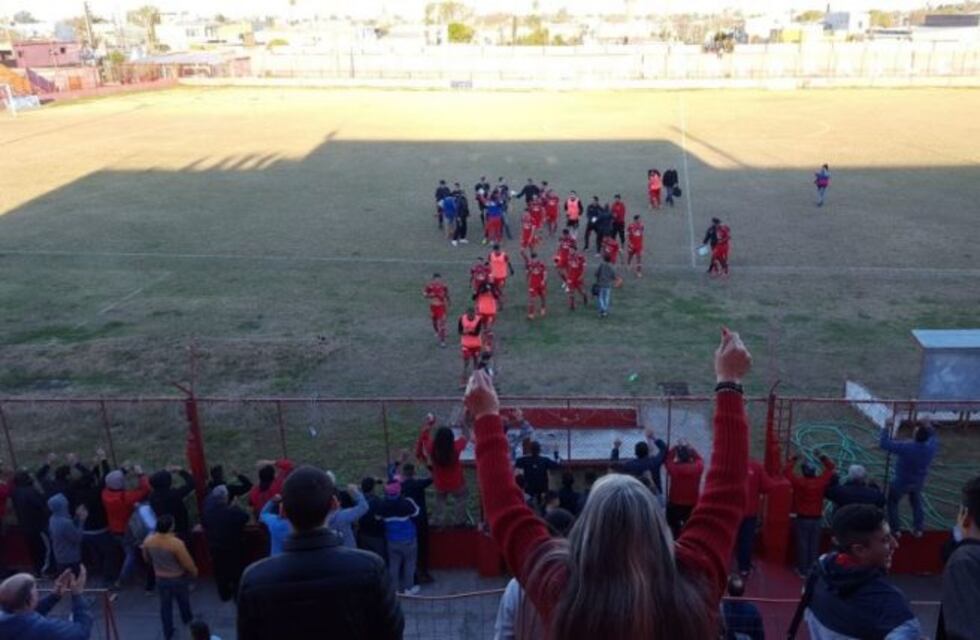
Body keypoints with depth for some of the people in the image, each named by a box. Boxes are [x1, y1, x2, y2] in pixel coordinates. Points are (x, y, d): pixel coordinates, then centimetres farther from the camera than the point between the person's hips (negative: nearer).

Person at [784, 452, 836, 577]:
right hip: (816, 519, 3)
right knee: (814, 546, 11)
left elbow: (786, 470, -2)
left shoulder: (798, 481, -14)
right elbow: (831, 468, 9)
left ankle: (803, 570, 9)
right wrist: (821, 457, 13)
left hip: (802, 519, -3)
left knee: (802, 545, 4)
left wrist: (794, 458, 6)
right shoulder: (821, 481, -6)